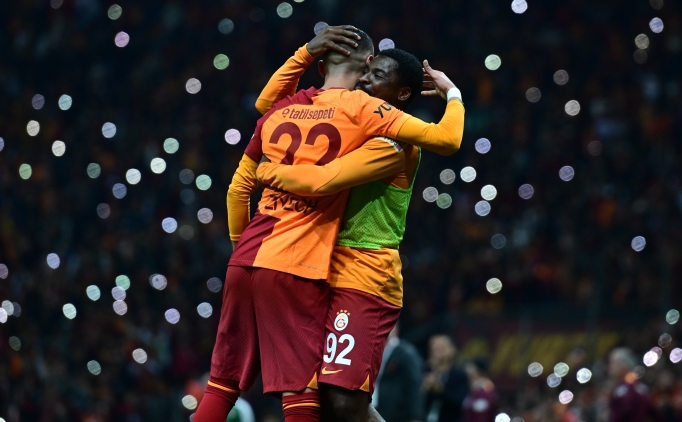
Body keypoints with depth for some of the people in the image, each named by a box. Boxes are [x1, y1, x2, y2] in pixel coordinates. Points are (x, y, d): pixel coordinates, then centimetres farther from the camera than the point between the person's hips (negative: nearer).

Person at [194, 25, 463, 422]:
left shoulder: (281, 110, 15)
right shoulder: (361, 108, -3)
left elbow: (238, 189, 20)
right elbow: (446, 139, -9)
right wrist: (452, 92, 10)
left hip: (246, 259, 6)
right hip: (297, 268, -6)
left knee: (223, 382, 11)